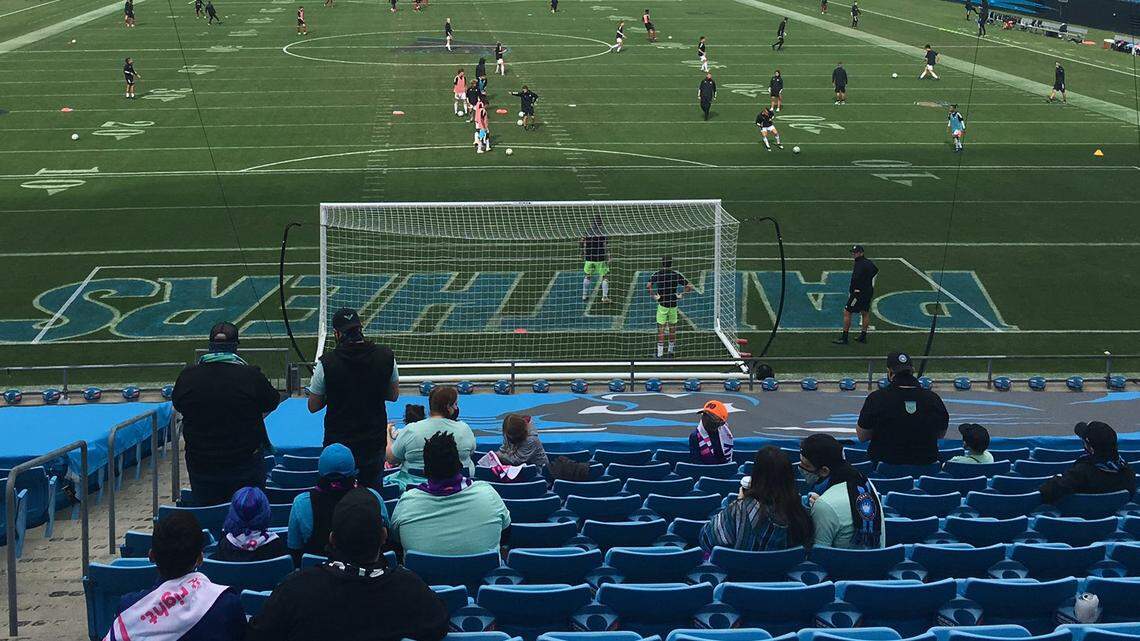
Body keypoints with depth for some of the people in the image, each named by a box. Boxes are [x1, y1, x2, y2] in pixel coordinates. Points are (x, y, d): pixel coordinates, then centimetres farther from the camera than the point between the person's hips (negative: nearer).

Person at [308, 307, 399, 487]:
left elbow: (313, 407, -3)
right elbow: (394, 395, 7)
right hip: (375, 442, 2)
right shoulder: (386, 356, -7)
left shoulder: (326, 363, -14)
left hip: (338, 441, -2)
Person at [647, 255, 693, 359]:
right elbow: (689, 287, -6)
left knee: (661, 329, 0)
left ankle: (660, 353, -3)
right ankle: (671, 351, 28)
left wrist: (654, 296, -11)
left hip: (662, 304, -2)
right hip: (673, 305, 2)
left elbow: (648, 286, -21)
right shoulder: (677, 275, -2)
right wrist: (681, 295, 0)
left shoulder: (657, 274, -6)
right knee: (672, 329, 15)